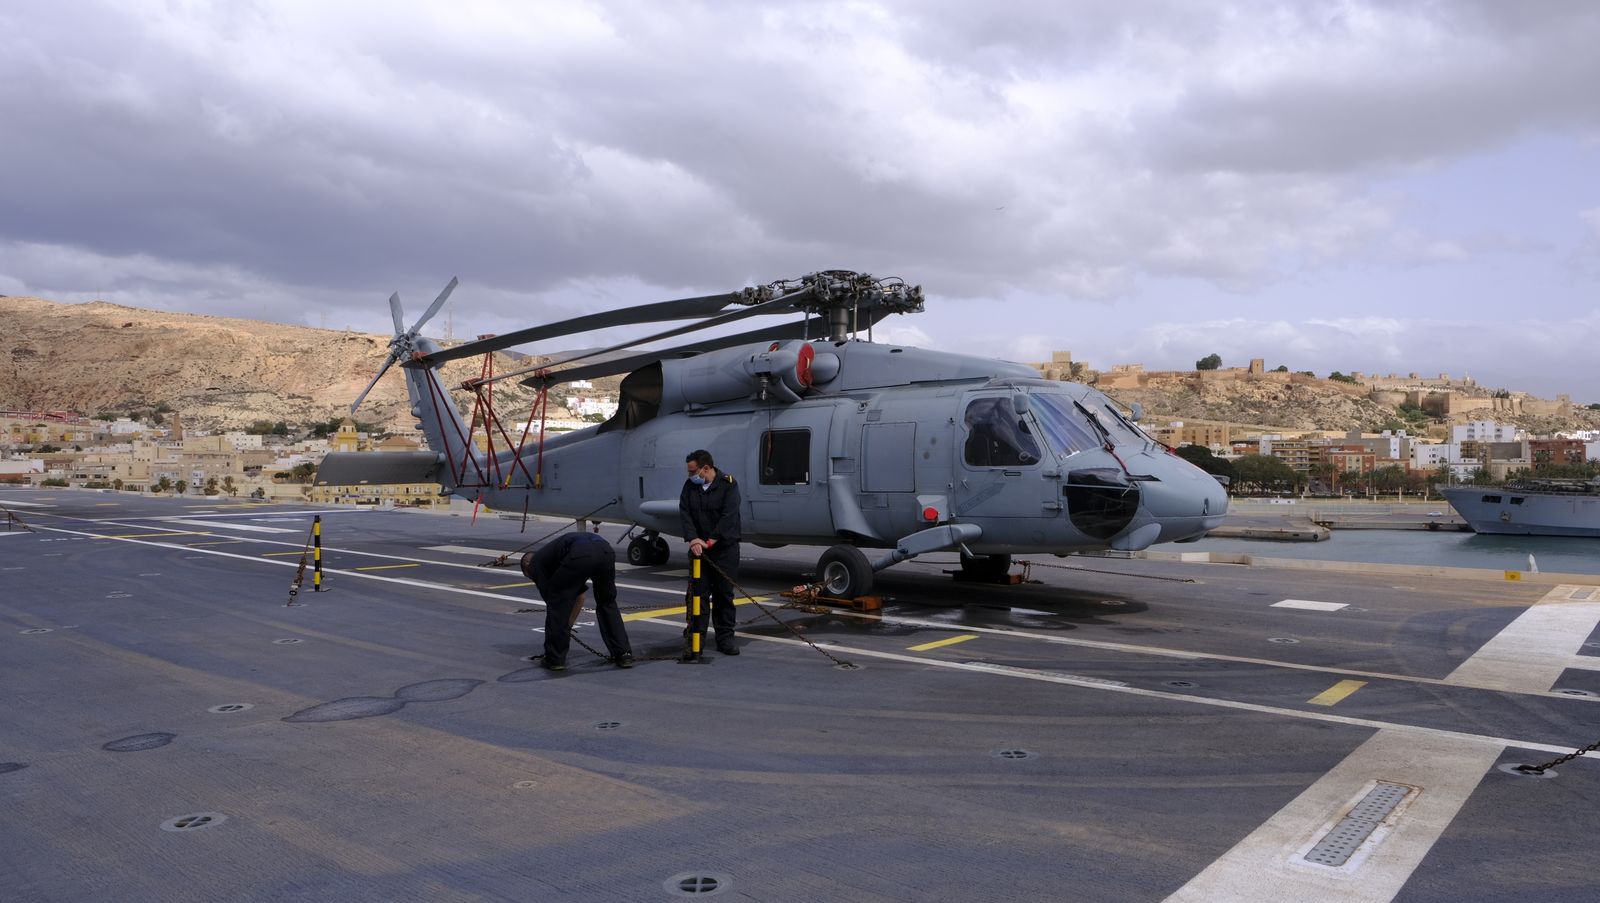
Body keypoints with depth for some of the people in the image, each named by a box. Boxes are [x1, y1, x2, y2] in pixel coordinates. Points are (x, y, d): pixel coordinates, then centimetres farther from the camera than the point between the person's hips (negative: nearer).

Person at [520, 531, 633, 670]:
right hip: (605, 550, 6)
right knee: (607, 604, 27)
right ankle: (624, 654, 23)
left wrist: (566, 626, 36)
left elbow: (549, 600, 23)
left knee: (557, 602, 16)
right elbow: (580, 597, 49)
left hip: (581, 555, -6)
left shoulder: (535, 562, 26)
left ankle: (554, 658, 21)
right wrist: (568, 625, 55)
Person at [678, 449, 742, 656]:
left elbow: (729, 516, -18)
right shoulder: (690, 485, 3)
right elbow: (684, 513, -5)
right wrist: (692, 539, -21)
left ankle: (725, 638, 9)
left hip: (724, 547, -3)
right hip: (699, 546, 3)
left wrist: (711, 541, -21)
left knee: (724, 593, 1)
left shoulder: (728, 484, -10)